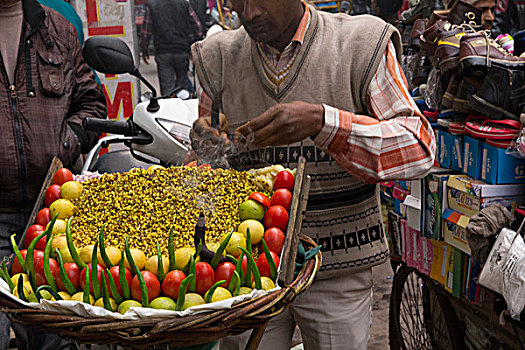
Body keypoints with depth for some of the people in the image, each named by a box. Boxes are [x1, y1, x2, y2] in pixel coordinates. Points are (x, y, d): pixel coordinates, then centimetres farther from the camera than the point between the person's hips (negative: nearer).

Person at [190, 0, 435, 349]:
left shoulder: (362, 45, -7)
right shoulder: (219, 59, 3)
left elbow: (419, 147, -15)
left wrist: (322, 121, -28)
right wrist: (204, 145, -13)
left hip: (337, 273, -2)